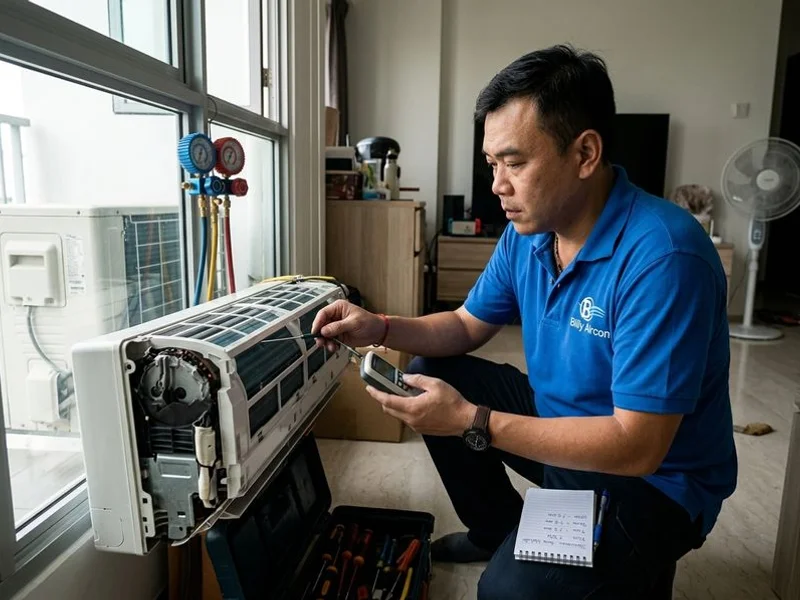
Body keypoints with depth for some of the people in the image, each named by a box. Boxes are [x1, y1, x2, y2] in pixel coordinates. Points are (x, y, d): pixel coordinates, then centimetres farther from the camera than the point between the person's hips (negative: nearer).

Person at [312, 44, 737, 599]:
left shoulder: (661, 256, -31)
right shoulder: (527, 231, -5)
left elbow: (635, 447, -31)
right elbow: (468, 326, 7)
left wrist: (472, 423, -32)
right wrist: (380, 329, -10)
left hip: (654, 480, -7)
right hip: (560, 419, 7)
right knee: (432, 377, 3)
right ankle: (498, 531, 20)